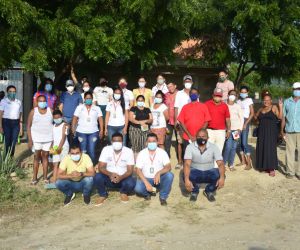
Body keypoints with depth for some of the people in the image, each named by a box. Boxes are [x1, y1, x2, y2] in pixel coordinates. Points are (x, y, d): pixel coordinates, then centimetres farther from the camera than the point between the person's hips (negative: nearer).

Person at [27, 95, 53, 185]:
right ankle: (34, 178, 12)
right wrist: (30, 139, -9)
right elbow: (28, 126, -2)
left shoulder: (51, 111, 1)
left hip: (48, 138, 1)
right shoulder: (33, 111, -2)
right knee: (36, 157, 3)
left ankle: (45, 177, 16)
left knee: (45, 157, 8)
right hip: (36, 138, -1)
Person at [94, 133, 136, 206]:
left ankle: (124, 192, 6)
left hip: (123, 178, -1)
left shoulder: (128, 151, -12)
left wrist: (120, 177, -34)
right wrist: (110, 174, -34)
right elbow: (101, 167, -13)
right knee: (97, 177, -29)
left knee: (131, 183, -32)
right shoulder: (106, 149, -10)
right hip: (109, 177, 1)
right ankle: (103, 195, 3)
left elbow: (130, 171, -13)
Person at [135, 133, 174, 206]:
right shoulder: (142, 153, -7)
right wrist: (146, 183, -24)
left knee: (170, 175, -29)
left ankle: (163, 197, -7)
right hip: (146, 179, -1)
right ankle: (147, 193, 7)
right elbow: (138, 170, -10)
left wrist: (159, 173, -37)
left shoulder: (162, 152, -7)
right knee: (138, 189, -31)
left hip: (159, 179, 1)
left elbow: (168, 167, -16)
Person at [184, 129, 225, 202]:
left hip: (209, 173, 1)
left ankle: (209, 191, 3)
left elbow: (221, 164, -19)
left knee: (219, 175, -31)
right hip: (195, 173, -1)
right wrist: (186, 179, -41)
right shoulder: (190, 147, -13)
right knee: (188, 175, -34)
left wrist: (222, 177, -38)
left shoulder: (214, 147, -10)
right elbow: (187, 164, -24)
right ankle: (194, 191, 2)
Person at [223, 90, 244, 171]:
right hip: (228, 128, -2)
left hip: (236, 129, 2)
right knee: (228, 147, -12)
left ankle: (231, 164, 13)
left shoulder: (238, 106, 8)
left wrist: (240, 129, -4)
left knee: (234, 147, 3)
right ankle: (223, 163, 3)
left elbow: (241, 118, 6)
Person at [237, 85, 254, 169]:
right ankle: (243, 161, 17)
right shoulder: (238, 101, 13)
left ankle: (249, 163, -7)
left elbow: (252, 113, -3)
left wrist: (246, 123, -11)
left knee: (244, 143, -12)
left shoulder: (249, 100, 1)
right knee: (239, 142, 5)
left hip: (245, 121, -5)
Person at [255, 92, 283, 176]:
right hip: (262, 132, 5)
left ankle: (272, 168, -3)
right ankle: (264, 166, 17)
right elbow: (256, 117, 28)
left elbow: (280, 117, -13)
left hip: (271, 131, -5)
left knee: (270, 148, -7)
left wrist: (280, 107, -21)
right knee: (261, 148, 6)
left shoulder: (274, 107, -2)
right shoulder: (261, 109, 13)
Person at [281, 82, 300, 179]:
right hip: (289, 131, 1)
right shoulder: (287, 102, 10)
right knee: (289, 151, 4)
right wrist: (282, 130, 5)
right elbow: (283, 117, 10)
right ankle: (290, 171, 12)